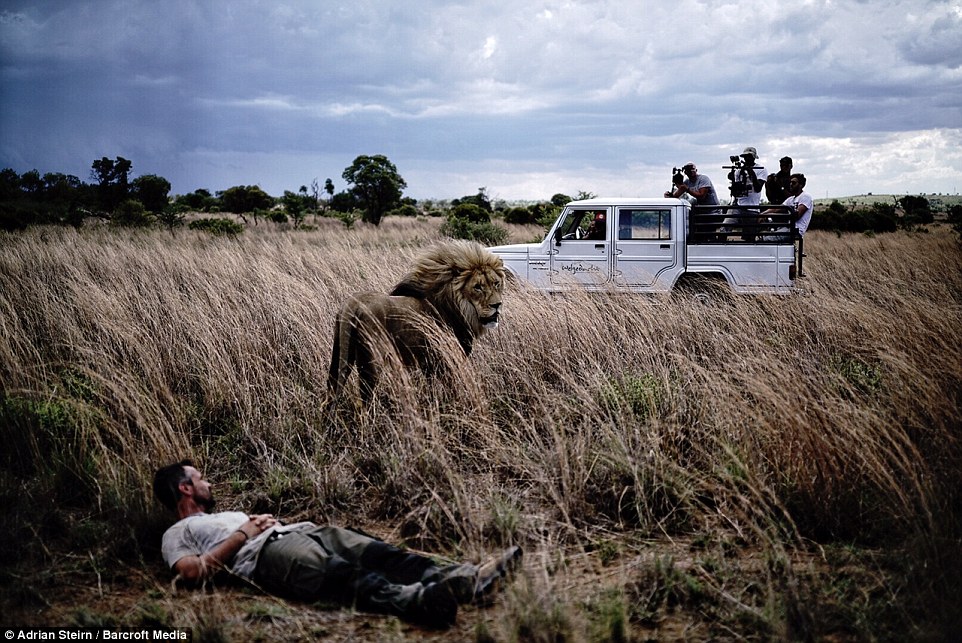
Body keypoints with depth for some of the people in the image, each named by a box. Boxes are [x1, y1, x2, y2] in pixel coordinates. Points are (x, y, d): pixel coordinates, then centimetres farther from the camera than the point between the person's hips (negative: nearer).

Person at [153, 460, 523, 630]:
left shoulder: (228, 516, 44)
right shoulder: (179, 532, 20)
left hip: (302, 533, 8)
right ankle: (414, 602, -67)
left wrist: (265, 521, 11)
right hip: (269, 552, -8)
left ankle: (464, 581, -43)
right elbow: (192, 572, -1)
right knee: (340, 574, -38)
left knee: (375, 553, -21)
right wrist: (243, 535, 1)